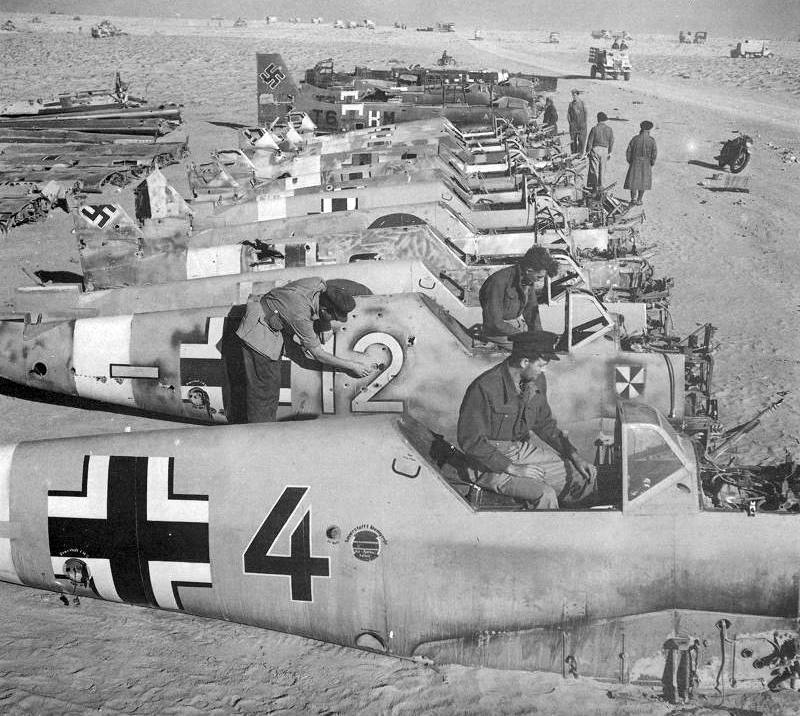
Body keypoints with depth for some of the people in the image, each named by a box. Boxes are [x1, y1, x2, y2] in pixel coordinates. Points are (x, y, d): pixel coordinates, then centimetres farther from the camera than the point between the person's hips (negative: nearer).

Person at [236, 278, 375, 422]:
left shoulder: (319, 283, -19)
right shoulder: (300, 315, -37)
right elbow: (318, 354, -24)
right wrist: (352, 366, -18)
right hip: (258, 333, -9)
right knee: (264, 391, -7)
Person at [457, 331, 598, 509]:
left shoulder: (537, 381, 0)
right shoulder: (485, 388, -24)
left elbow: (545, 424, 14)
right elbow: (470, 441, -21)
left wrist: (574, 456, 3)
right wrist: (512, 468, -24)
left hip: (526, 446, 8)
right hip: (493, 459, -7)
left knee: (587, 477, 0)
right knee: (545, 495, -27)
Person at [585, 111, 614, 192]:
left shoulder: (594, 128, -10)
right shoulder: (609, 129, 0)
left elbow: (590, 141, -8)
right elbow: (611, 142, 4)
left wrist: (587, 151, 2)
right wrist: (609, 152, 14)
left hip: (595, 149, -3)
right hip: (604, 150, 3)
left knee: (594, 168, 2)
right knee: (602, 168, 12)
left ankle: (593, 186, 2)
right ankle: (600, 185, 17)